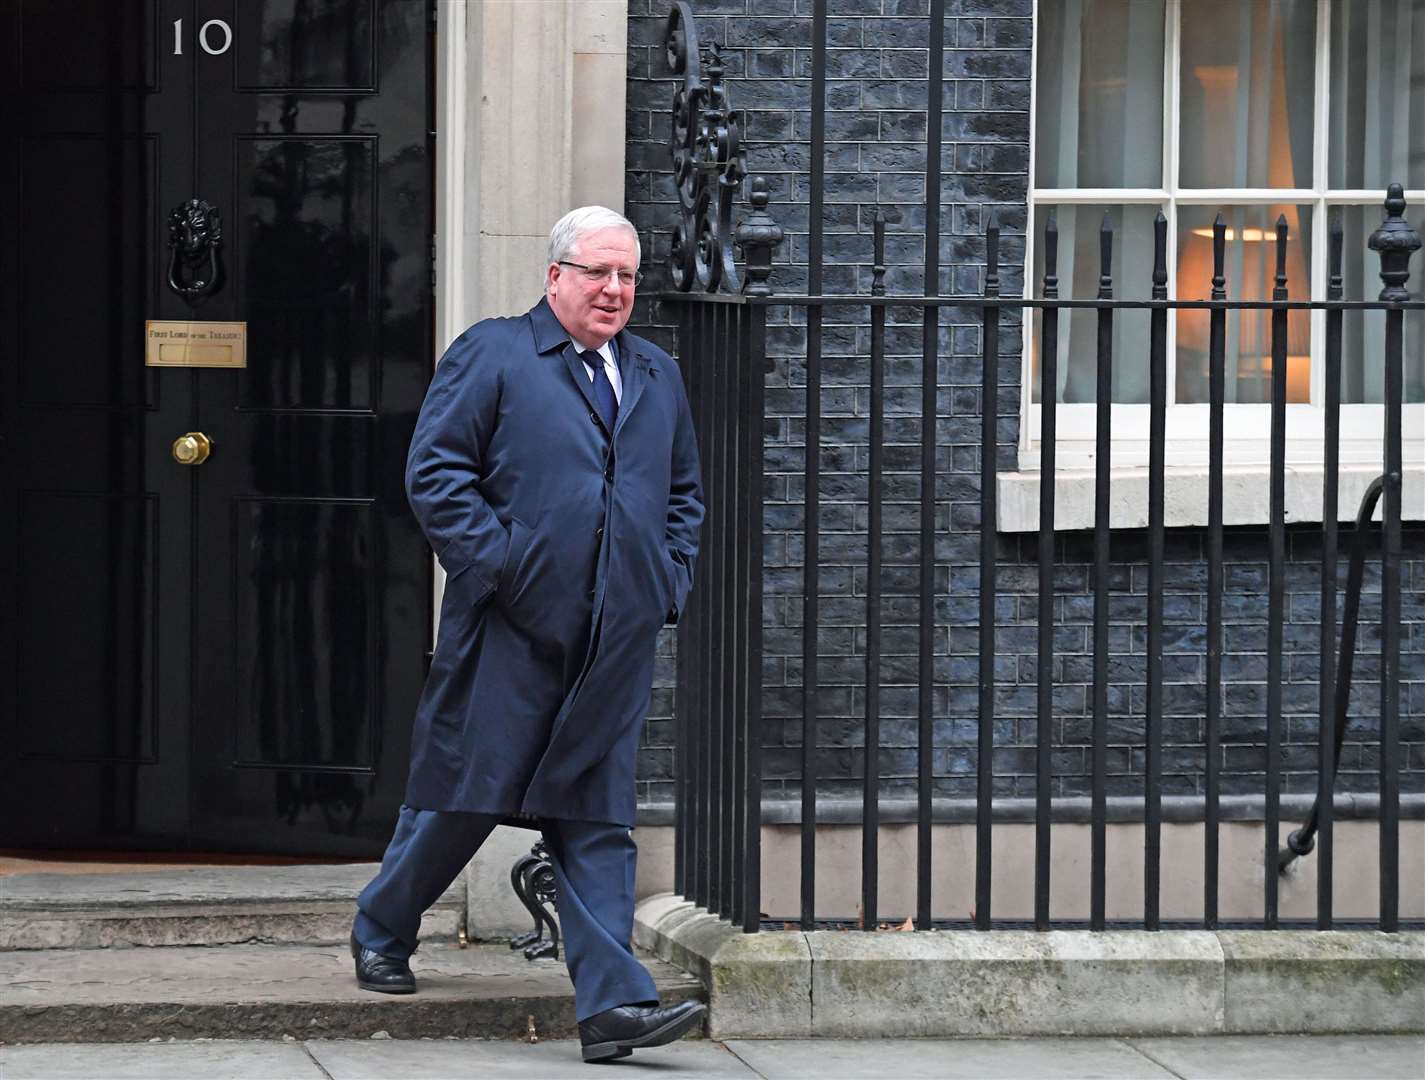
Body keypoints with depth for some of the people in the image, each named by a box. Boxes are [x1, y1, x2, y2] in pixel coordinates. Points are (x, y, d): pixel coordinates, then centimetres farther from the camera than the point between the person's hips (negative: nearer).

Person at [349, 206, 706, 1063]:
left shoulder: (658, 377, 18)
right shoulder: (491, 355, 1)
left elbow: (686, 490, 26)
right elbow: (436, 471, -5)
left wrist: (669, 582, 11)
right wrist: (497, 566, -12)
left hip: (618, 640, 4)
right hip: (513, 630, -4)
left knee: (598, 817, 0)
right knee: (465, 794, 3)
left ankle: (613, 1001, -6)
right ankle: (381, 934, 26)